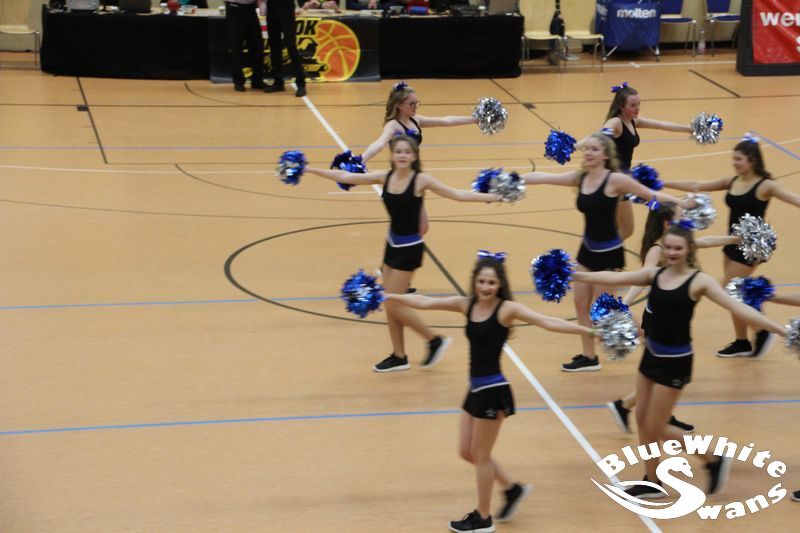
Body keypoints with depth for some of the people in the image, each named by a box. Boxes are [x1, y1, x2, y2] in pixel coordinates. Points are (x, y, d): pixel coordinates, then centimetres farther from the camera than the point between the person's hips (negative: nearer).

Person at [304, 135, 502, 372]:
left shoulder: (421, 180, -15)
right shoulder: (385, 177, -1)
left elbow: (458, 195, -17)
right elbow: (345, 177, 3)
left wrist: (493, 197, -26)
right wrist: (309, 169, 3)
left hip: (410, 248, -6)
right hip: (392, 244, 6)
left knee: (394, 305, -5)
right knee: (389, 305, 10)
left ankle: (435, 341, 12)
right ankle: (399, 356, 24)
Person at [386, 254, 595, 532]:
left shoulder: (507, 309, -15)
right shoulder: (466, 305, 3)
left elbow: (548, 322, -23)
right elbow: (425, 302, 7)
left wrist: (589, 331, -33)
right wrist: (388, 297, 6)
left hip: (493, 390, -7)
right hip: (476, 389, 7)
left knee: (481, 456, 6)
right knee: (467, 452, 17)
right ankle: (513, 489, 35)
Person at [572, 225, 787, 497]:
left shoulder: (699, 281, -14)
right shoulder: (654, 274, 2)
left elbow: (737, 308, -20)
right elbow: (614, 277, 5)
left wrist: (780, 329, -28)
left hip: (675, 362, -6)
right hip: (651, 355, 6)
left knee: (655, 428, 0)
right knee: (642, 419, 13)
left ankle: (714, 460, 16)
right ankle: (652, 482, 28)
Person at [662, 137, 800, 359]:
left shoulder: (765, 186, -15)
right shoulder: (732, 182, 3)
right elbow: (696, 186, 8)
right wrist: (662, 184, 9)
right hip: (733, 242, 7)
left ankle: (762, 331, 11)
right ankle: (741, 342, 26)